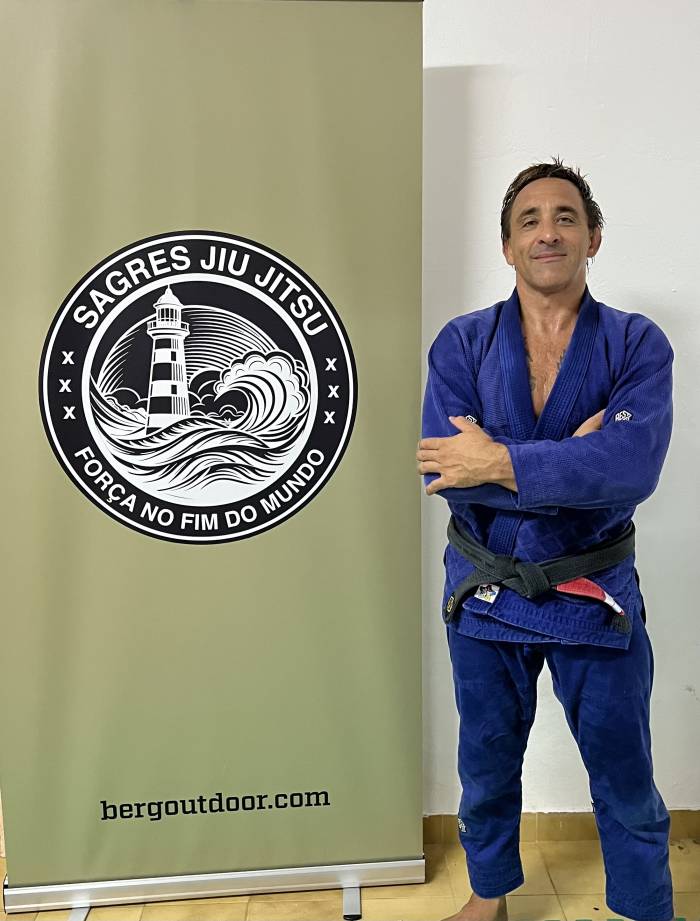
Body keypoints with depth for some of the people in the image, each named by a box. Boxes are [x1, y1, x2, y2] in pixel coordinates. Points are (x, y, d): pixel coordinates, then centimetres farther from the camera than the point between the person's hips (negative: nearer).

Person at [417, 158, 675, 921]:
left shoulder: (637, 345, -8)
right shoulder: (462, 343, -6)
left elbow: (631, 465, -25)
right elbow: (444, 468, -19)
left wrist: (503, 463, -25)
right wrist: (573, 463, -22)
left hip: (595, 598, -1)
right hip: (485, 595, 2)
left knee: (626, 784, 16)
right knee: (487, 768, 22)